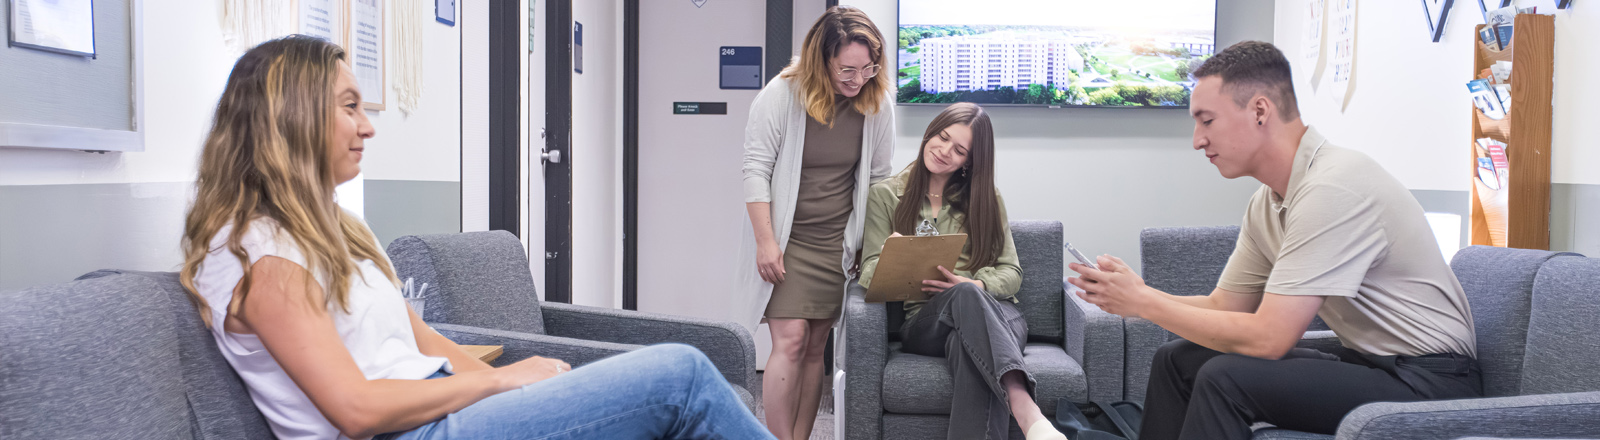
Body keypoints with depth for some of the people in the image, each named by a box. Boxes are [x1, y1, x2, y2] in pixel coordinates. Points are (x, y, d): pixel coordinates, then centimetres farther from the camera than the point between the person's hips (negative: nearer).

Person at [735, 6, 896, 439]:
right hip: (784, 238, -3)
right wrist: (765, 242, -15)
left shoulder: (878, 102, -2)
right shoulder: (782, 94, -11)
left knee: (815, 346, 7)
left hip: (836, 242, 3)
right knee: (790, 339, -11)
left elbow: (878, 177, 7)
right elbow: (756, 170, -11)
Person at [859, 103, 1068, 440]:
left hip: (993, 313, 2)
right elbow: (870, 272, 6)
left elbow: (1011, 273, 10)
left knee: (970, 347, -39)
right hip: (924, 320, -2)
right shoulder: (886, 195, 15)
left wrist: (974, 285, -13)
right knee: (966, 295, -39)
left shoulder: (985, 200, 19)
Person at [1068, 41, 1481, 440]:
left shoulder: (1333, 188, -25)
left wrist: (1144, 302, -18)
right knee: (1178, 359, 6)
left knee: (1225, 379, -25)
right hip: (1366, 360, 9)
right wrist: (1136, 297, -7)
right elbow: (1223, 306, 10)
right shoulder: (1267, 202, 4)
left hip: (1428, 379, -9)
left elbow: (1267, 338, -27)